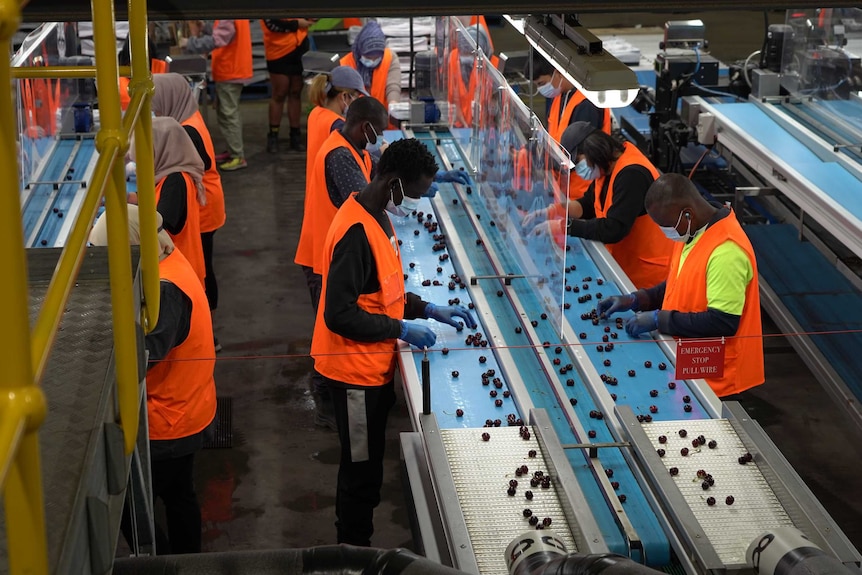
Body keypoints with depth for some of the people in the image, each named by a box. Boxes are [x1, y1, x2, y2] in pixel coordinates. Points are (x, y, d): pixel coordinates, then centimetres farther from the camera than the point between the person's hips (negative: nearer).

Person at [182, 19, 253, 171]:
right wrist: (204, 29, 4)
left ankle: (238, 157, -2)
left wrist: (189, 44, -21)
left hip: (229, 73, -11)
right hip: (232, 70, 11)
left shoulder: (228, 20, -23)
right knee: (225, 112, 18)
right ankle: (233, 150, 26)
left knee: (228, 114, -6)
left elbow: (214, 41, -30)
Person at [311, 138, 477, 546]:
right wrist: (400, 330, -21)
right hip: (356, 372, -9)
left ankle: (356, 545, 35)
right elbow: (339, 314, -28)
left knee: (366, 466, 20)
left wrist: (428, 309, 6)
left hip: (373, 365, 9)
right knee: (362, 470, 5)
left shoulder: (378, 217, 6)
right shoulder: (356, 232, -26)